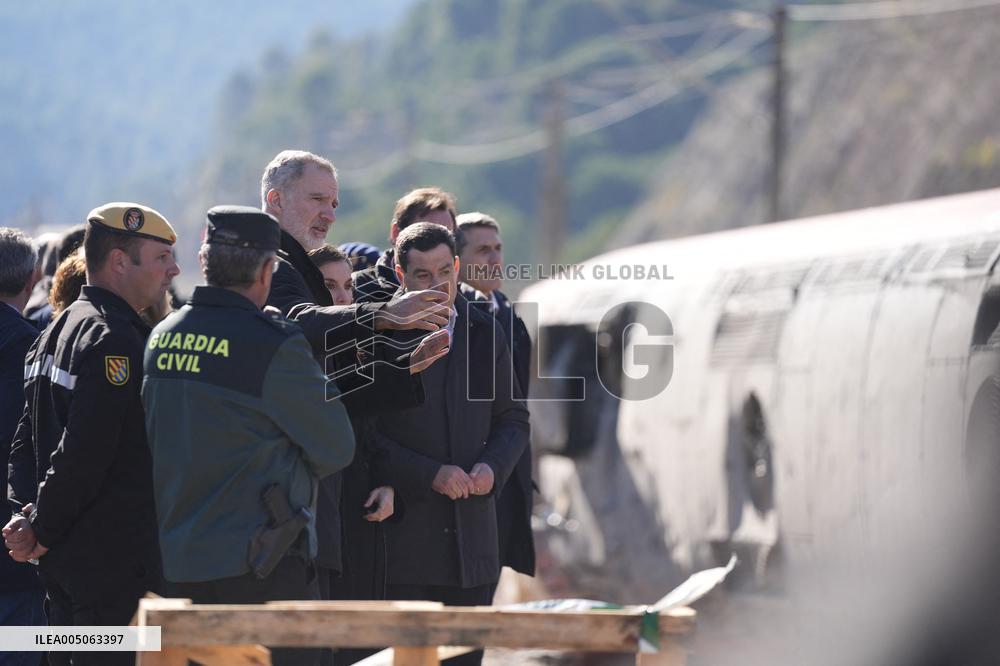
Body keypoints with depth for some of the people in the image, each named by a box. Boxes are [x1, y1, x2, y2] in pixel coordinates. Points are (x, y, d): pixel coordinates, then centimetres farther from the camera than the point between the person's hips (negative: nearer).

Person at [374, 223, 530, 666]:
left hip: (472, 538, 4)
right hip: (403, 534, -4)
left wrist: (493, 466, -5)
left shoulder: (485, 334, 11)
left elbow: (513, 419, 16)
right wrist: (429, 474, -15)